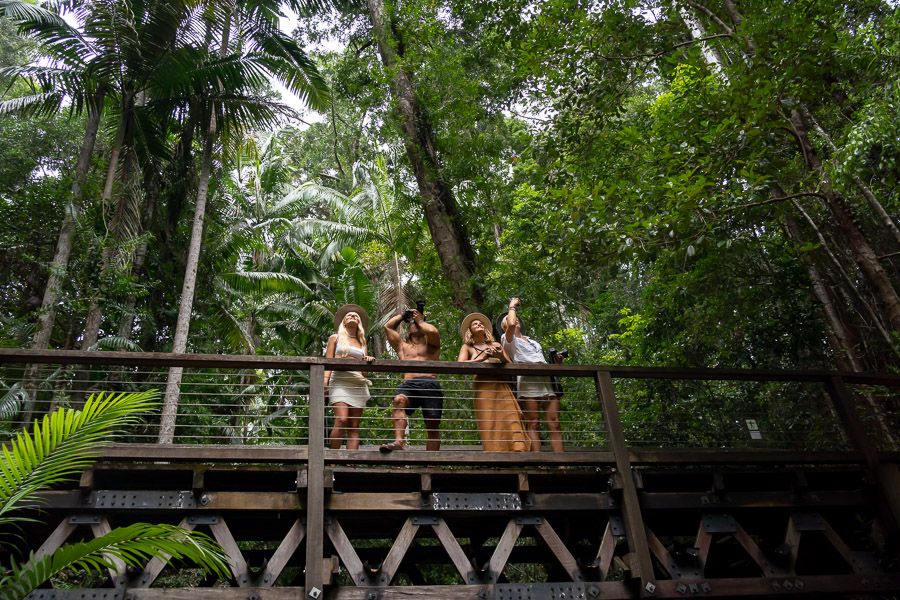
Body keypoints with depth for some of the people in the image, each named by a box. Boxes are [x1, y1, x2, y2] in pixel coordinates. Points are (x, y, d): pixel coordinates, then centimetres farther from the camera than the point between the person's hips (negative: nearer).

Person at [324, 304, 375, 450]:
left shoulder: (361, 343, 26)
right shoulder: (335, 338, 18)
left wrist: (368, 361, -2)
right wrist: (325, 381, -11)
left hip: (358, 384, 4)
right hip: (340, 382, -4)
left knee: (354, 427, -6)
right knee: (342, 420, -24)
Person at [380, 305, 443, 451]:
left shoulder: (431, 344, 25)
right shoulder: (403, 345, 33)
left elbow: (433, 331, 1)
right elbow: (388, 326, 28)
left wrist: (420, 320, 20)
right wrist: (404, 314, 36)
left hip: (430, 385, -1)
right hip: (408, 385, 1)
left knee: (433, 424, -9)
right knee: (399, 400, -33)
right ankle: (399, 441, -46)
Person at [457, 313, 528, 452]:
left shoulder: (495, 345, 24)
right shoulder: (467, 347, 17)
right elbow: (460, 364, -2)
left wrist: (501, 357, -2)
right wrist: (481, 358, -8)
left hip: (502, 387, 2)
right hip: (483, 388, -2)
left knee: (512, 421, -15)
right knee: (490, 427, -14)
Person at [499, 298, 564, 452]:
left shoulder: (534, 342, 36)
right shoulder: (508, 339, 16)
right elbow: (511, 325, -6)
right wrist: (512, 307, 9)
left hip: (547, 380, 5)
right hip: (528, 379, -5)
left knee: (554, 424, -9)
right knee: (533, 424, -14)